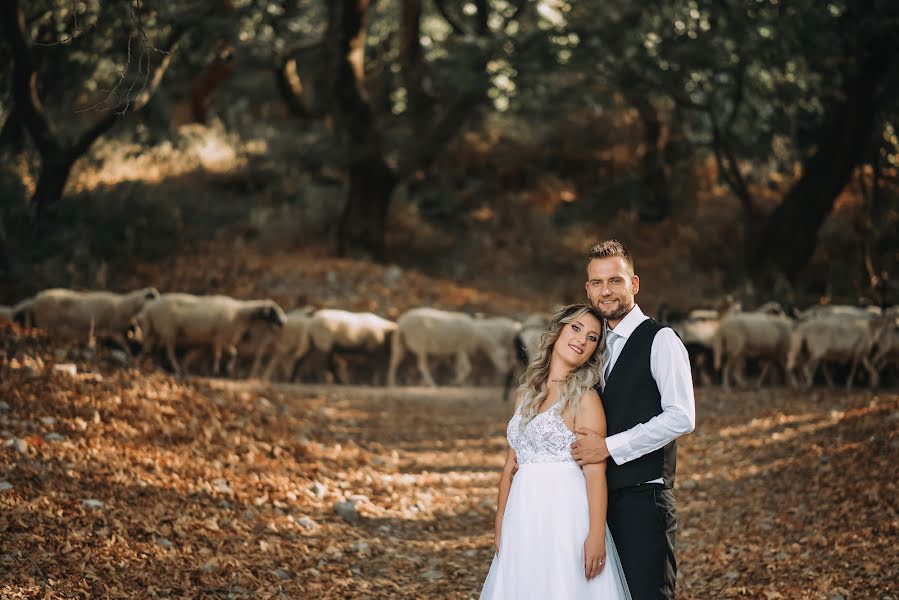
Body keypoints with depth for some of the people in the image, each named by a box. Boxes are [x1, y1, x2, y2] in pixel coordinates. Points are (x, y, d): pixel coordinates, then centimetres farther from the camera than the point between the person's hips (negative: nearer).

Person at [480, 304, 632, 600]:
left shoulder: (584, 397, -4)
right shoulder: (526, 393, 13)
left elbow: (595, 472, -12)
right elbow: (510, 466, 14)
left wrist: (596, 535, -19)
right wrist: (499, 527, 10)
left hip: (565, 513, -5)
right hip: (523, 517, 6)